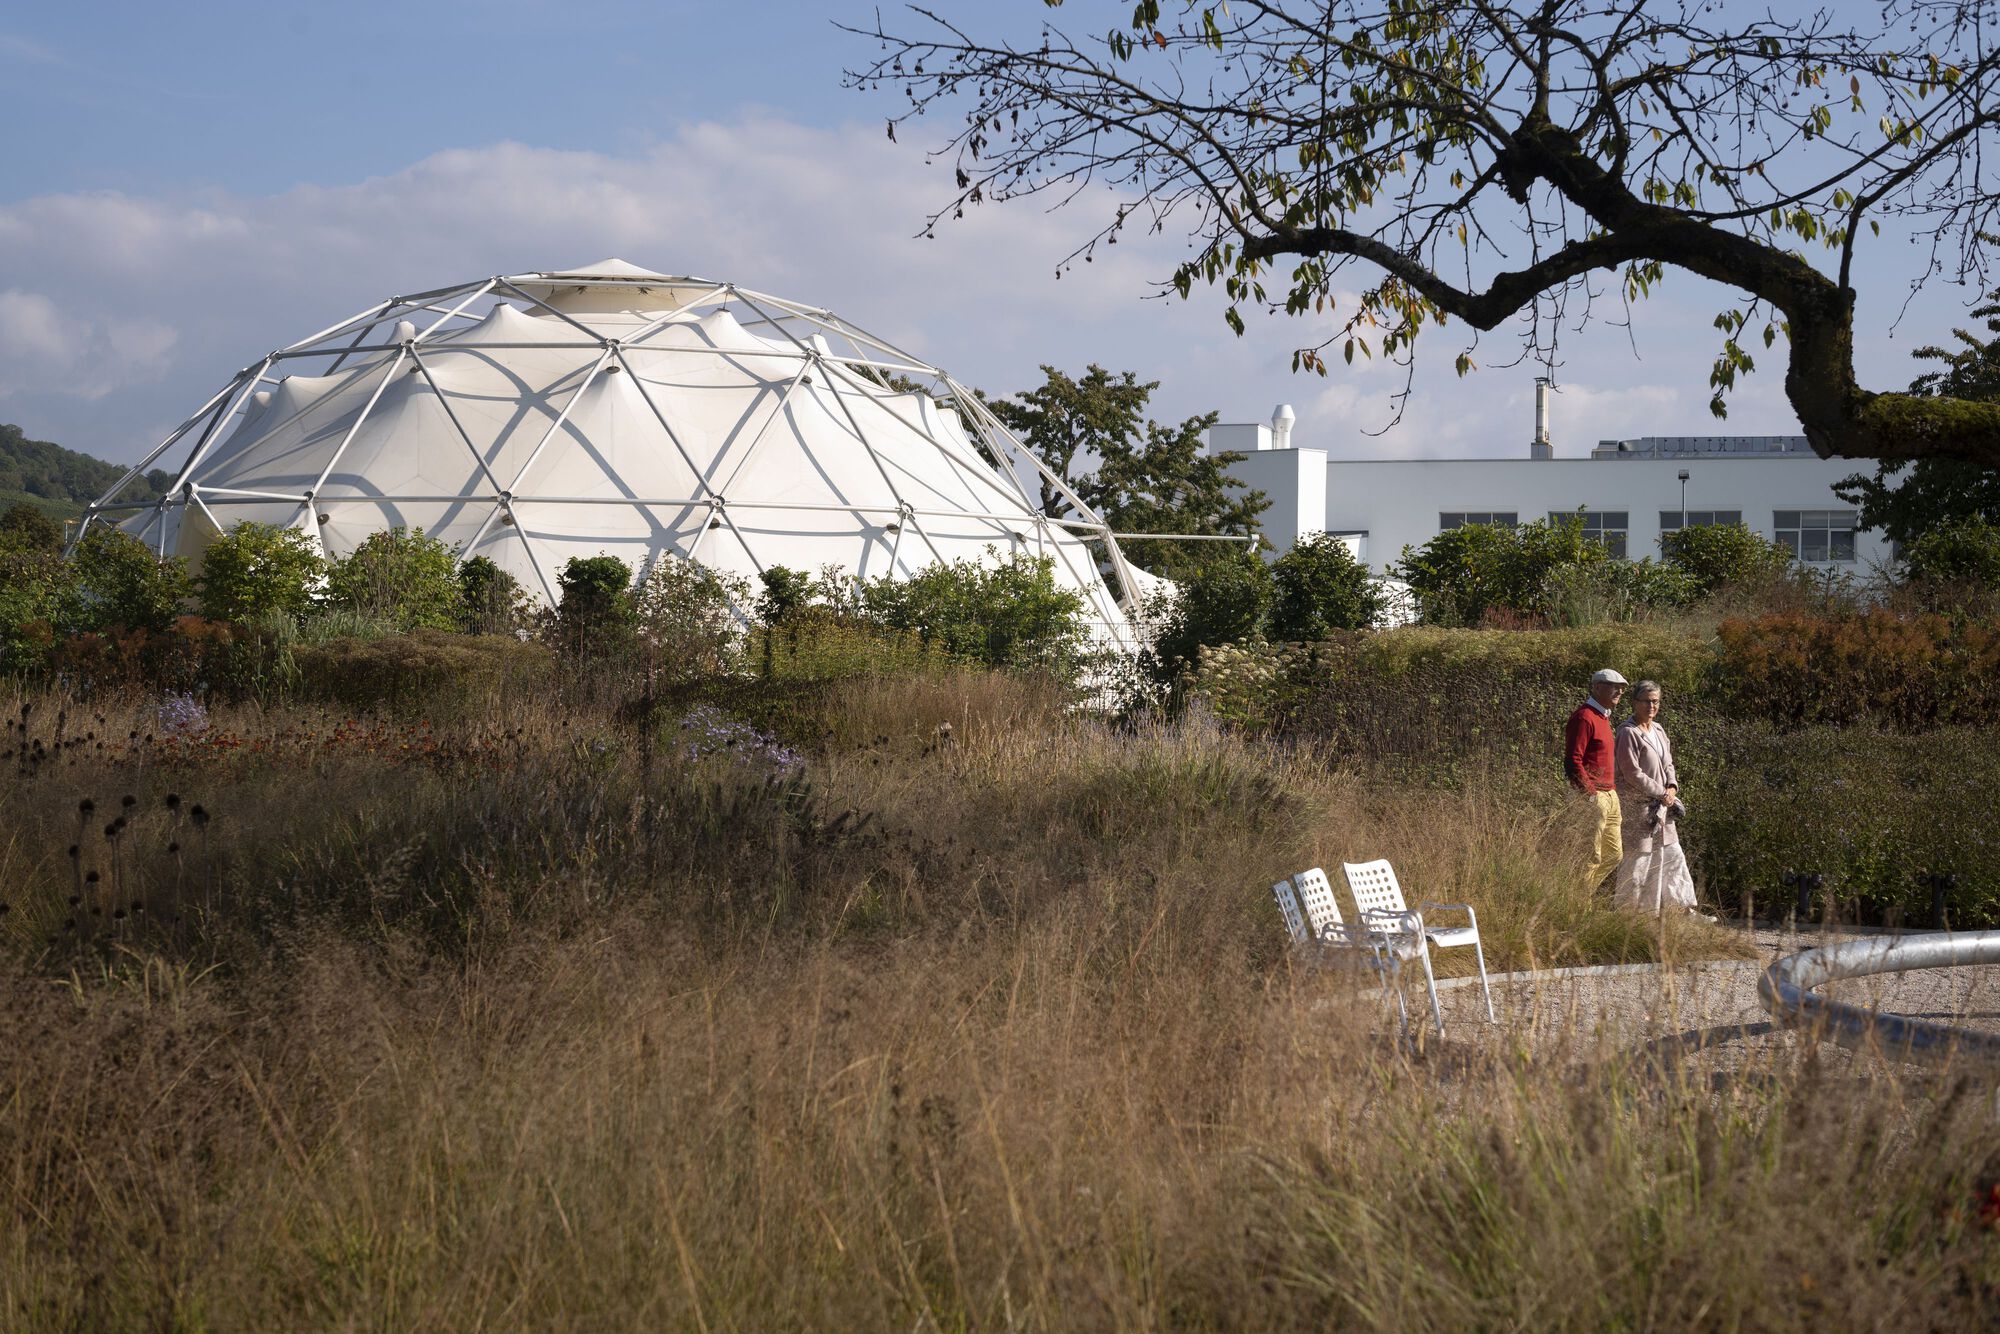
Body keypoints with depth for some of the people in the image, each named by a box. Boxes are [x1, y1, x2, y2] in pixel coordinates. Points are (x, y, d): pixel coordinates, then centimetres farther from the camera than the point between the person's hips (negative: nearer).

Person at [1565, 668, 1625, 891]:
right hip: (1593, 797, -10)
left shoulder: (1603, 717, 19)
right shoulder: (1584, 717, -13)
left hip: (1610, 796, 10)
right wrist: (1590, 794, -22)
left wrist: (1613, 789, 19)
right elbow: (1573, 760, -19)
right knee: (1592, 857, -8)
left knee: (1614, 855, 13)